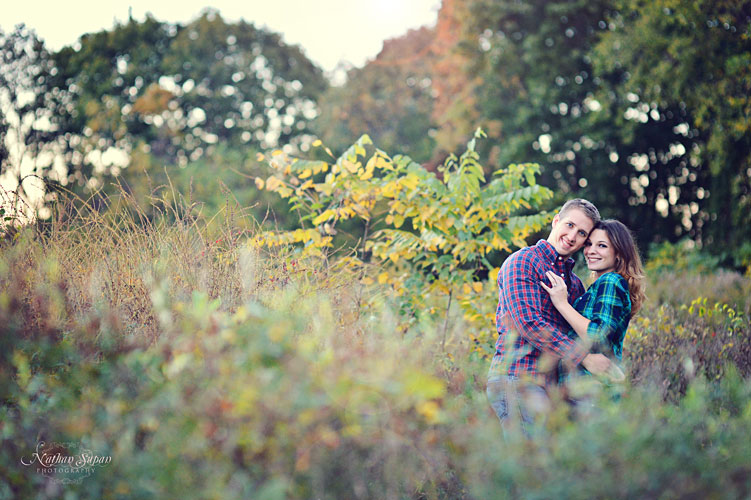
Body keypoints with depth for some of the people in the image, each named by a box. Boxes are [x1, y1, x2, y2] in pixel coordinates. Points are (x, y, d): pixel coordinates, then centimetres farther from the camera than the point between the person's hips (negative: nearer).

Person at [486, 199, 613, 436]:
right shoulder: (522, 262, -3)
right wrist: (584, 357, -15)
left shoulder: (575, 283, 22)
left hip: (550, 384, 8)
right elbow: (529, 323, -15)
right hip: (517, 378, -8)